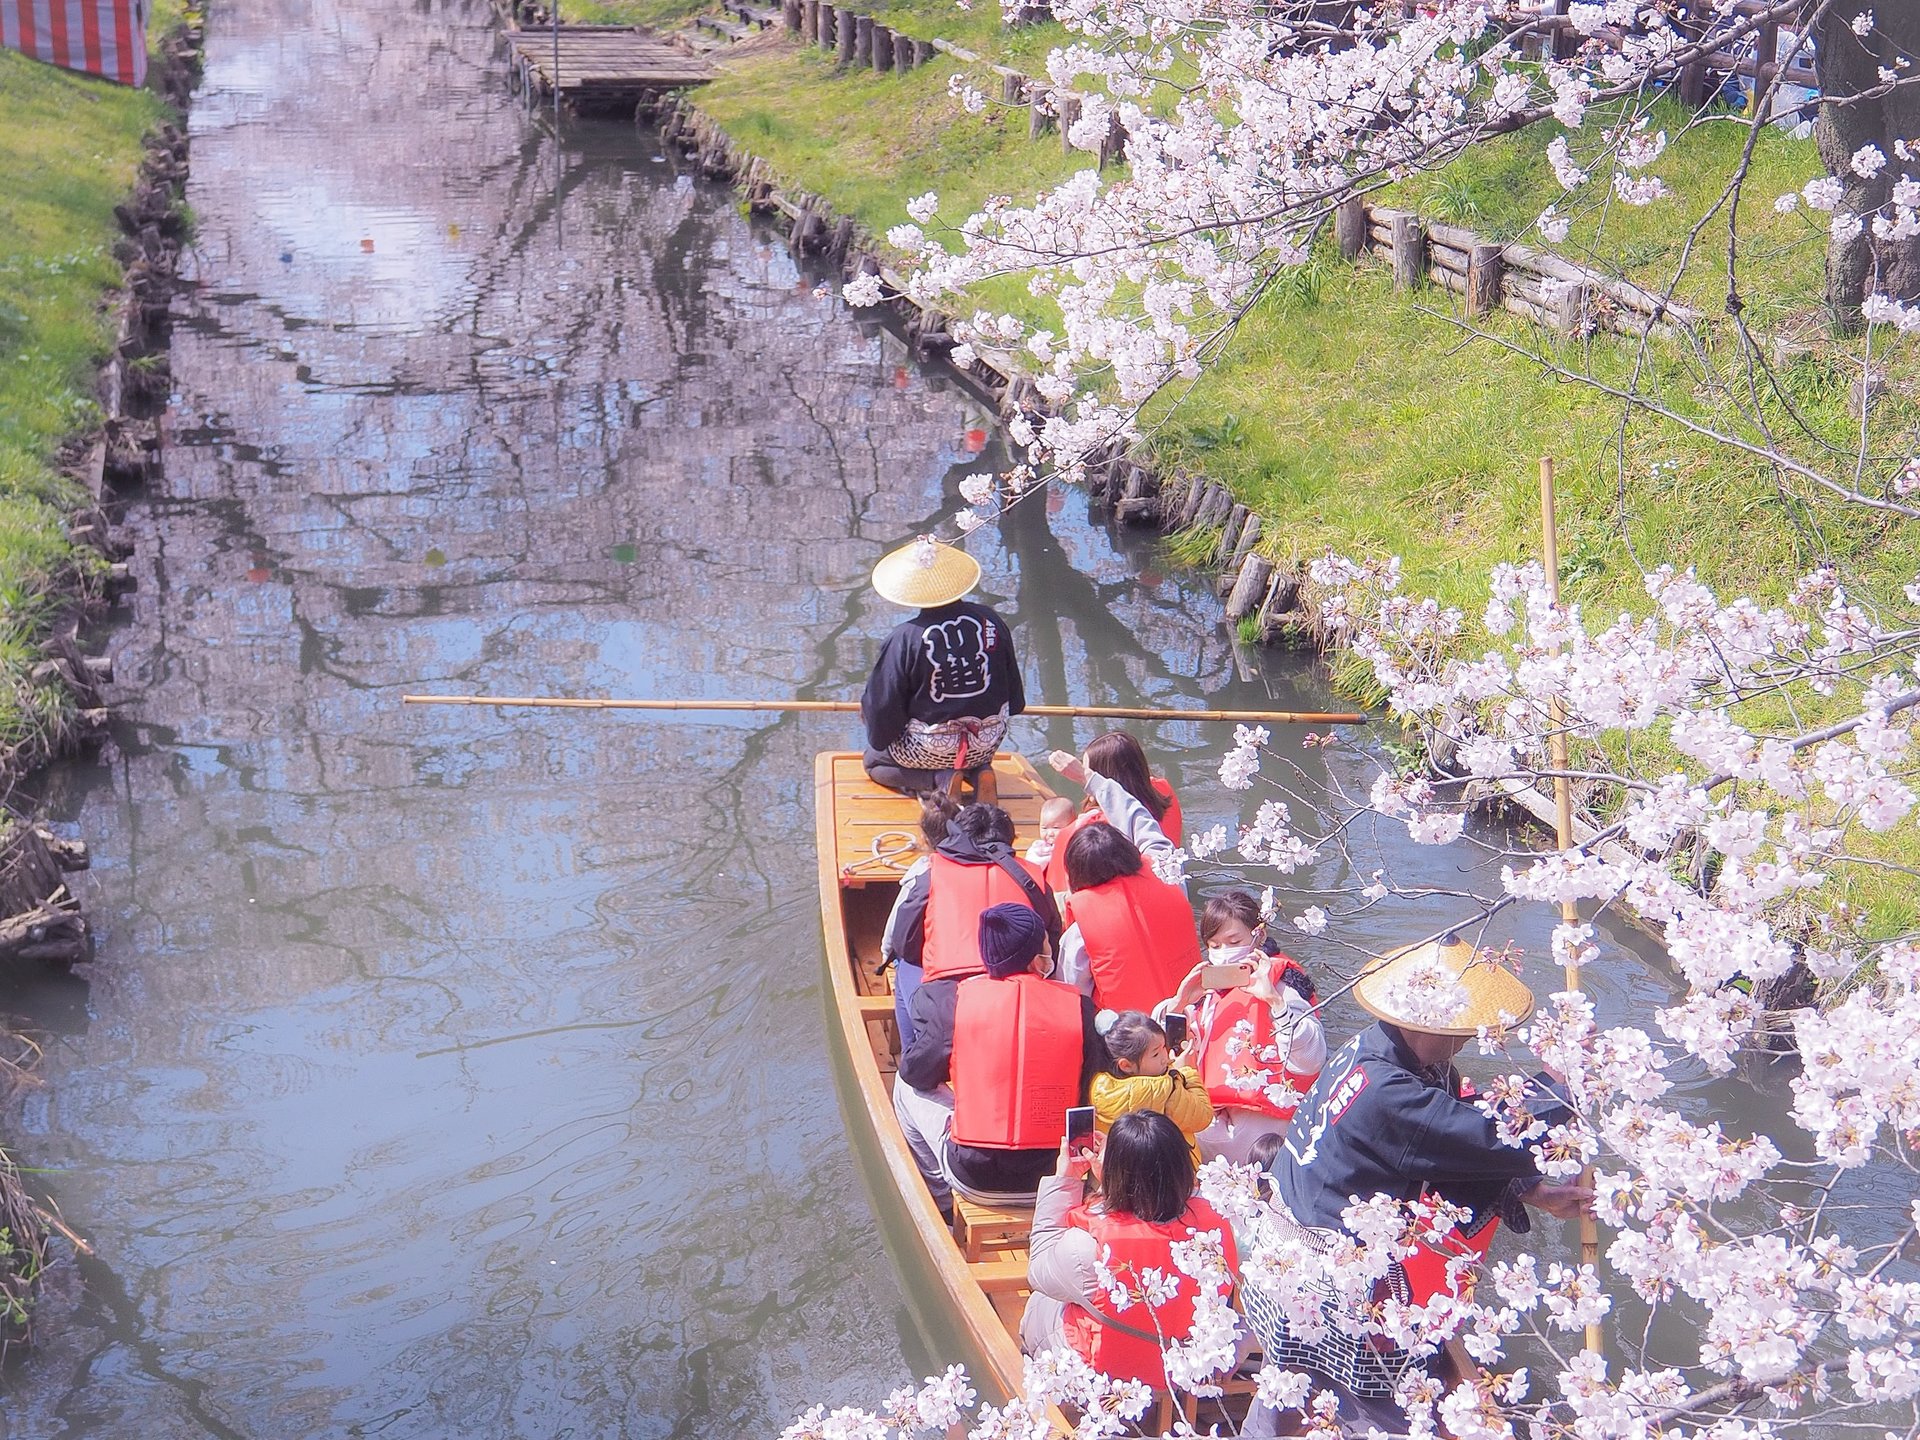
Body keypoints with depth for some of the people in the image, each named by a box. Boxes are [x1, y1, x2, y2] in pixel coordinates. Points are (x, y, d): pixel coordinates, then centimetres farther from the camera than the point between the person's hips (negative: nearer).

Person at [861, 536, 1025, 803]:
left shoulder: (903, 640, -21)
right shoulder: (990, 621, -9)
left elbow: (884, 708, -10)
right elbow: (1014, 700, 3)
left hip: (932, 749, -4)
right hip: (988, 743, 4)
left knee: (873, 760, 24)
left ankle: (940, 778, -1)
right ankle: (979, 772, 4)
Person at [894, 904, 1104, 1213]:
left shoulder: (956, 999, -11)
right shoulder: (1077, 1004, -8)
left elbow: (915, 1072, 1)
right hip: (1054, 1178, 2)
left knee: (906, 1086, 22)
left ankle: (941, 1201, 32)